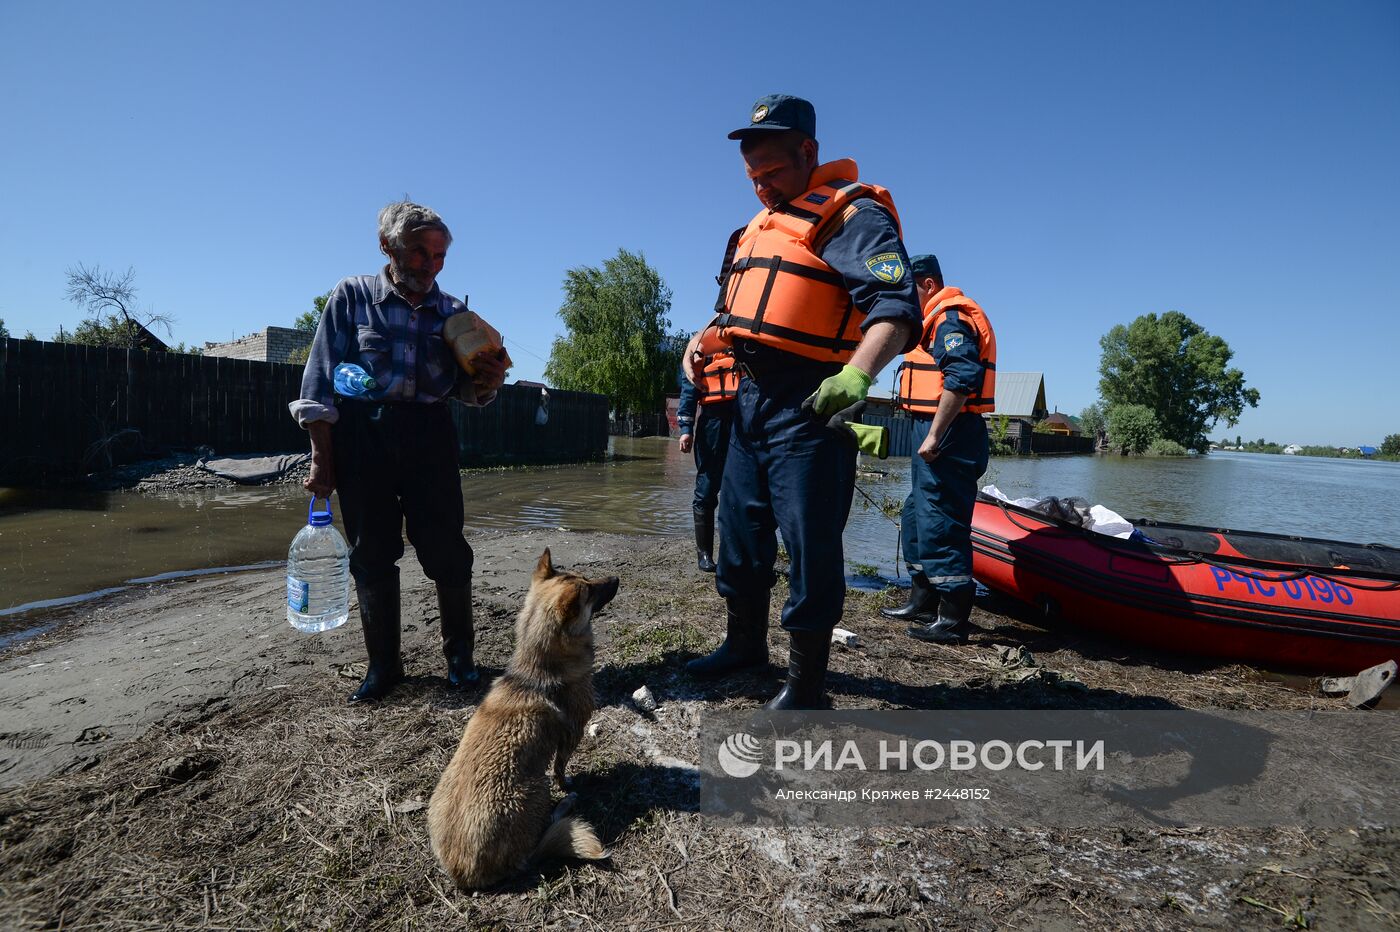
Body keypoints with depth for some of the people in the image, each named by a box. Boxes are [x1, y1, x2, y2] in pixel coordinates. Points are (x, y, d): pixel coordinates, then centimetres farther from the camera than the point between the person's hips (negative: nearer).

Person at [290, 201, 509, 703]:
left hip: (429, 436, 1)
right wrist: (321, 459, -5)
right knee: (372, 556, 6)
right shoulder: (352, 296, 2)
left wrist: (488, 382, -14)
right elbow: (321, 380, 0)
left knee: (446, 552, -1)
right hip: (362, 435, -1)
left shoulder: (453, 311, 8)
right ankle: (383, 664, 21)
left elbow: (465, 389, 11)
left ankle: (459, 654, 18)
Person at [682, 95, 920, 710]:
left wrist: (857, 373, -40)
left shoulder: (850, 215, -7)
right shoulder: (763, 225, 20)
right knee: (740, 531, 17)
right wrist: (702, 339, 13)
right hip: (751, 399, 9)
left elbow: (894, 305, -23)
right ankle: (745, 643, 36)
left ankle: (805, 684, 14)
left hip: (807, 406, -9)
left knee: (809, 545, -3)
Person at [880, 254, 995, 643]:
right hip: (937, 432, 11)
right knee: (917, 517, 18)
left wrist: (934, 436, -26)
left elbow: (962, 378, -25)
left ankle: (953, 620, 1)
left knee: (940, 524, -7)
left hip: (946, 434, -11)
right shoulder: (938, 319, 22)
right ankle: (923, 603, 29)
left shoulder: (950, 317, -11)